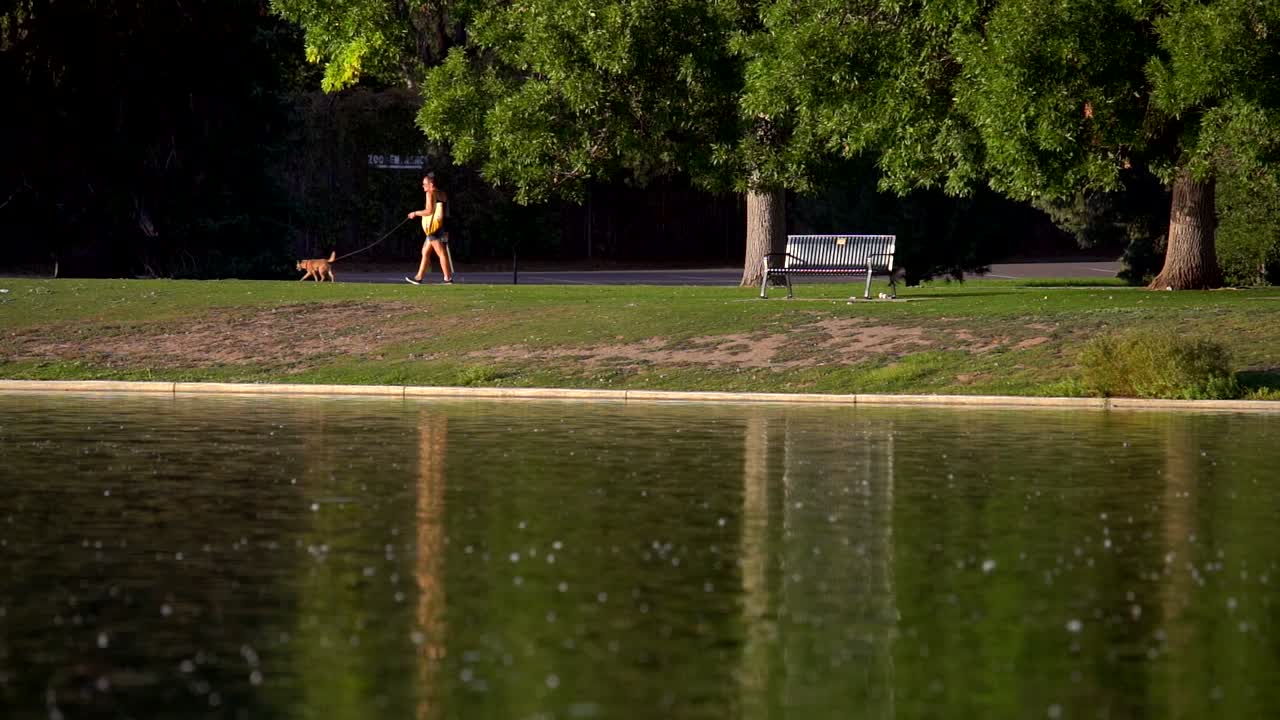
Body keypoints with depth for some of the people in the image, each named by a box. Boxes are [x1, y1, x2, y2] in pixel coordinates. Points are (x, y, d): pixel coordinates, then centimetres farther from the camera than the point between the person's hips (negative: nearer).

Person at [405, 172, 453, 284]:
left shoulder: (430, 193, -9)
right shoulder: (443, 194, 15)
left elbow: (429, 211, -16)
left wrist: (415, 213, -4)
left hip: (434, 227, -9)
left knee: (441, 253, -9)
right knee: (425, 252, 14)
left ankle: (448, 278, -12)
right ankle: (419, 277, 18)